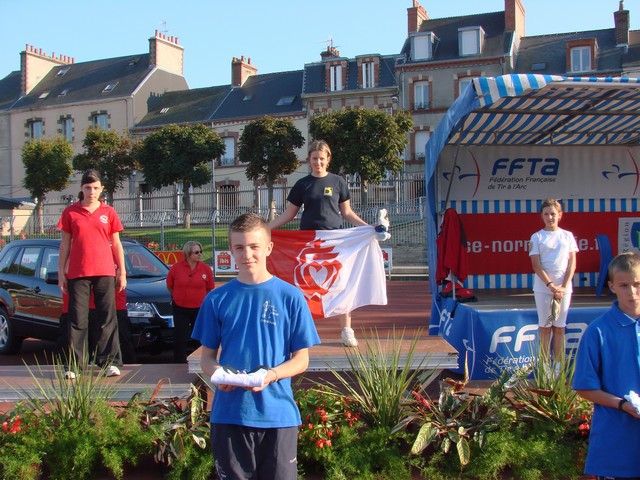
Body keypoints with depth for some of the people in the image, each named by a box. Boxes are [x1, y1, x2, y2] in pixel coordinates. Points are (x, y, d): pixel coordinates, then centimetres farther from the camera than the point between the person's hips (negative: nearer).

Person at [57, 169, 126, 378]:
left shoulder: (108, 212, 7)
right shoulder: (70, 212, 6)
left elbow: (116, 244, 11)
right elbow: (65, 244, 8)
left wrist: (122, 273, 7)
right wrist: (61, 272, 4)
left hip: (105, 273, 1)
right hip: (77, 274, 0)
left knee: (108, 319, 3)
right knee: (77, 320, 2)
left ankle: (110, 362, 8)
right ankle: (74, 364, 6)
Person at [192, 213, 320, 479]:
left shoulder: (291, 297, -2)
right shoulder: (217, 299, 4)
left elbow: (301, 359, 1)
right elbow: (207, 356, 9)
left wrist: (271, 374, -17)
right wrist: (217, 372, -14)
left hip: (278, 414, -1)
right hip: (229, 414, 1)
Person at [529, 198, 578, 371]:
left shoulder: (567, 236, 7)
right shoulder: (537, 237, 2)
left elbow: (572, 264, 3)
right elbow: (536, 265, -4)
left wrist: (564, 286, -9)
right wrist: (551, 285, -15)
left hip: (564, 287, 1)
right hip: (542, 287, -1)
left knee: (559, 327, 5)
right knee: (545, 326, 2)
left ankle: (558, 365, 11)